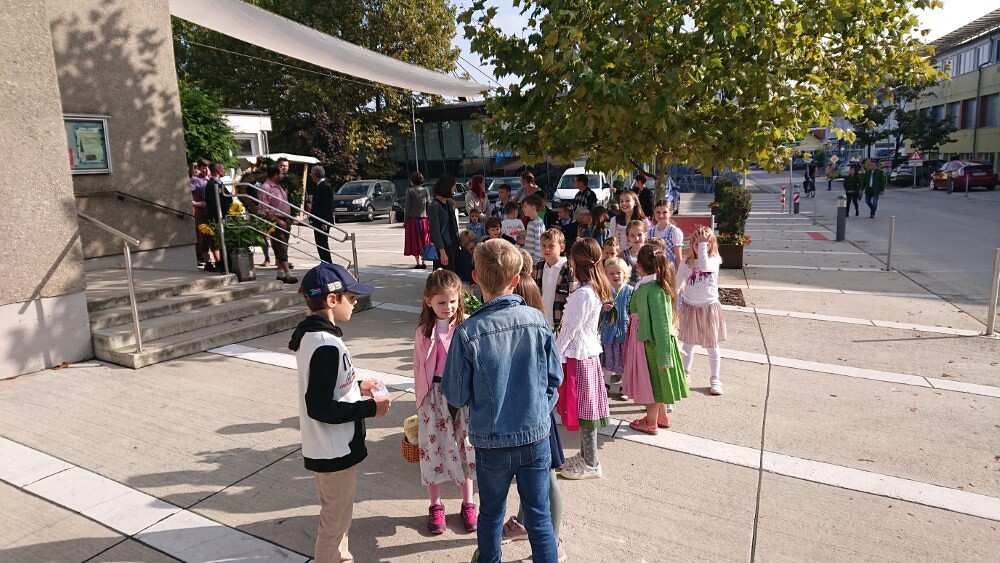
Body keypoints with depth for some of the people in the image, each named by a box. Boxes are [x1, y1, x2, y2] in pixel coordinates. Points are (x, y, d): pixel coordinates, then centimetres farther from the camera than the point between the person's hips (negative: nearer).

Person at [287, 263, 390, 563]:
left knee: (336, 512, 27)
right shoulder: (327, 345, -28)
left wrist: (357, 385, 8)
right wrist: (370, 408, -20)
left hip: (325, 446, 10)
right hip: (334, 449, -10)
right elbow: (320, 409, -27)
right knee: (336, 518, 10)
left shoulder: (310, 333, 2)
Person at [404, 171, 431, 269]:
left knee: (414, 241, 2)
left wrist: (405, 221, -2)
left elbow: (407, 207, -7)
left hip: (413, 218, -4)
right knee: (423, 240, 11)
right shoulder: (425, 191, 5)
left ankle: (418, 263, -1)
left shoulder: (410, 191, -6)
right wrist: (428, 219, 13)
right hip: (423, 218, 4)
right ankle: (423, 263, 9)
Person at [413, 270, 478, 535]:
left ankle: (468, 504, 31)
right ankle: (435, 507, 30)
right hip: (434, 396, 1)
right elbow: (419, 369, 4)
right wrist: (420, 402, 6)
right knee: (433, 449, 11)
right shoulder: (423, 332, -3)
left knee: (465, 448, 11)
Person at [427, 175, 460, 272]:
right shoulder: (434, 206, -12)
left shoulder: (449, 203, 13)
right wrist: (442, 252, -20)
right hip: (443, 246, -8)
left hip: (453, 244, 8)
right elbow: (435, 230, -16)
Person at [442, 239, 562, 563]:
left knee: (491, 513, 22)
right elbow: (555, 378, 0)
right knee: (539, 516, 14)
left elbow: (455, 396, -9)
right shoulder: (537, 320, -10)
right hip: (537, 435, 1)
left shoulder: (467, 333, -18)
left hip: (492, 442, -1)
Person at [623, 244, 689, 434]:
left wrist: (663, 354, -23)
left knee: (652, 381, 7)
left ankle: (651, 423, 23)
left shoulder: (652, 289, -24)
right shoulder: (658, 285, 3)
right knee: (656, 381, 21)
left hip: (649, 341, -9)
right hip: (649, 339, 9)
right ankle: (662, 417, 37)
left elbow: (661, 322, -25)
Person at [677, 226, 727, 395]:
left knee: (712, 346, 6)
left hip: (709, 308, -2)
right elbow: (678, 282, 4)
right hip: (690, 308, 2)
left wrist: (703, 244, -27)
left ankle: (715, 379, 17)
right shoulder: (686, 262, -2)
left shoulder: (714, 260, -10)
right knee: (688, 344, 13)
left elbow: (704, 266, -32)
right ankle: (685, 373, 29)